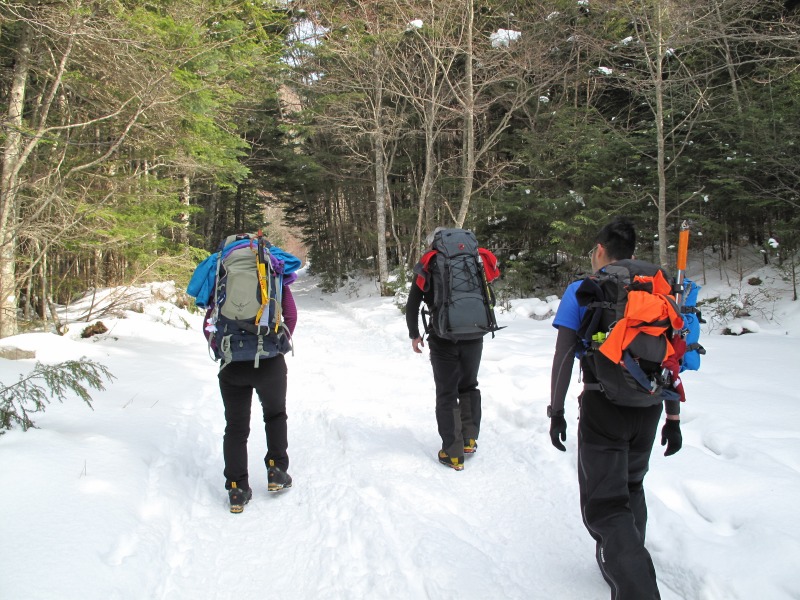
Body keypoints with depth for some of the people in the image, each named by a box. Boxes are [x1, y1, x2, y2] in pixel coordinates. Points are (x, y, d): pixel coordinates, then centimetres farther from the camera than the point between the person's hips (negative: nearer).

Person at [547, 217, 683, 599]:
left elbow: (563, 357, -9)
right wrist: (673, 417, 15)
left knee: (605, 504, 0)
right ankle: (622, 564, 41)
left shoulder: (582, 291, -4)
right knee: (631, 487, 26)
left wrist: (556, 411, -2)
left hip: (603, 407, -5)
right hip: (649, 407, 5)